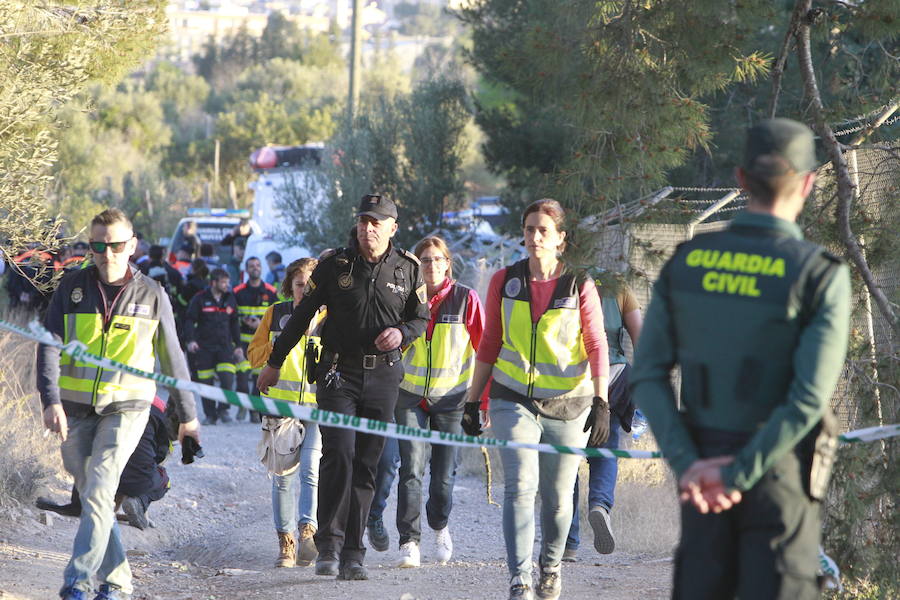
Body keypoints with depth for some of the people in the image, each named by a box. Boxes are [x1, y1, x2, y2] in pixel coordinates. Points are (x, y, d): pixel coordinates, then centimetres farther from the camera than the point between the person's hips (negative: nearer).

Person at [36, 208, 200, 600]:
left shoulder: (151, 295, 2)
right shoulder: (72, 288, 3)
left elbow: (171, 357, 12)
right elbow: (49, 346, -4)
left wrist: (187, 415, 18)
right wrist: (51, 400, -20)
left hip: (126, 409, -3)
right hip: (75, 409, 3)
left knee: (98, 492, -17)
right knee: (92, 497, 8)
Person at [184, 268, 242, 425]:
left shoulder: (230, 299, 11)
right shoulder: (199, 300, -2)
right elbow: (189, 320, -3)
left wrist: (237, 345, 19)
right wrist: (190, 340, -17)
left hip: (225, 345, 2)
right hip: (204, 347, -2)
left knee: (227, 378, -15)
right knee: (205, 383, 0)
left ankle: (223, 410, 1)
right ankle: (210, 415, 11)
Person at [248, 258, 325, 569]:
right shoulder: (276, 314, 10)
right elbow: (255, 355, 10)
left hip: (318, 406, -2)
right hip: (281, 403, 2)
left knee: (311, 468, -20)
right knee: (283, 475, 1)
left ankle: (308, 531, -28)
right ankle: (285, 542, 8)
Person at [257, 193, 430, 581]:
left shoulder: (407, 270, 5)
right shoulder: (335, 266, 2)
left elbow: (421, 318, 14)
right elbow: (302, 315, 9)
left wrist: (402, 332, -10)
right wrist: (274, 363, 11)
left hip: (383, 376, 1)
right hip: (339, 373, -1)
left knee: (366, 465, 2)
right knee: (339, 455, -16)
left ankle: (352, 554, 5)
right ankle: (329, 545, -13)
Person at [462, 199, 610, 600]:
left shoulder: (580, 286, -3)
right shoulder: (505, 282, 4)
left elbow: (597, 347, -4)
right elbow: (489, 344, 11)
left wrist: (602, 402, -13)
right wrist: (472, 401, 10)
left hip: (568, 404, -1)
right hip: (514, 399, 1)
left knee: (557, 497, 8)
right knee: (520, 487, -16)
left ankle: (551, 567, 34)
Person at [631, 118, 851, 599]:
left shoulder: (685, 263, -2)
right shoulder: (822, 275, -15)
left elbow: (648, 375, -6)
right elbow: (809, 398, -22)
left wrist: (688, 466, -11)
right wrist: (738, 476, -17)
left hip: (703, 467, 4)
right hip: (780, 471, -4)